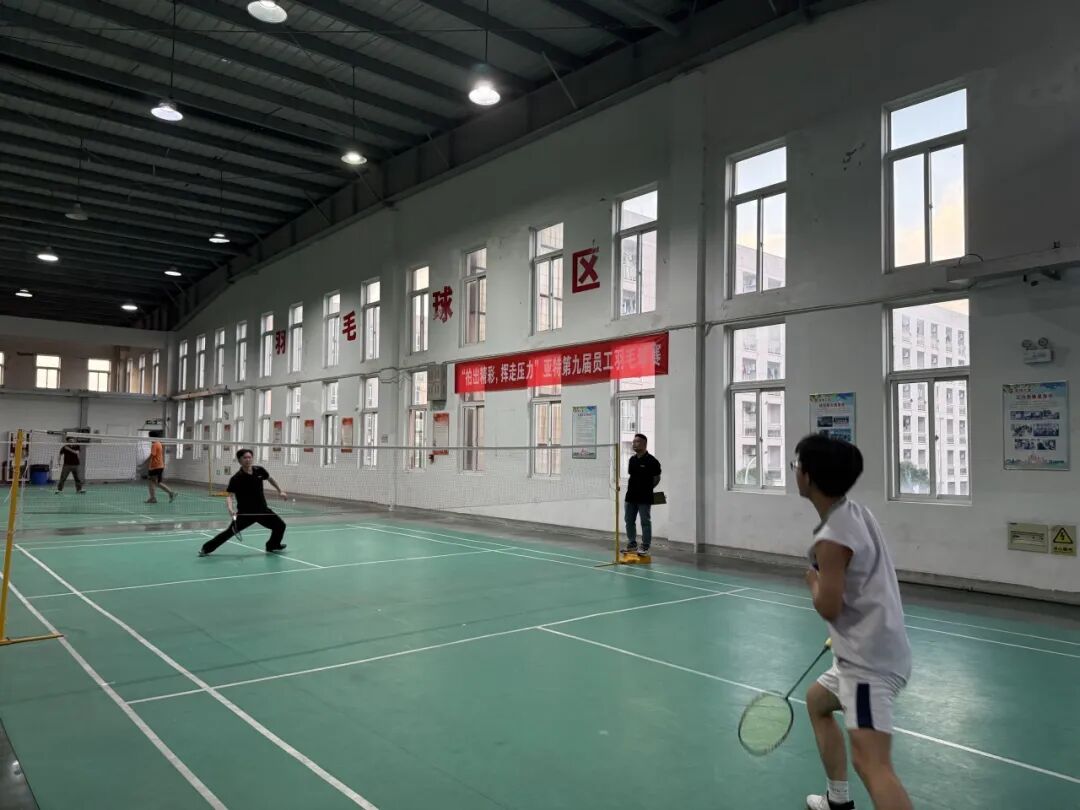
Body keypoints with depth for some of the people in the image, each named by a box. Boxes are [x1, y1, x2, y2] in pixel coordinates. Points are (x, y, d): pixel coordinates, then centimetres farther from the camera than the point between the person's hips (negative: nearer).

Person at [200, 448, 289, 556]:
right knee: (230, 531, -11)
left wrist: (280, 491, 21)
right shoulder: (236, 478, -18)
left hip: (262, 509, 5)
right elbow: (229, 495, -20)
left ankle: (273, 545, 34)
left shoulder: (259, 470, -5)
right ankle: (207, 548, 6)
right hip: (245, 512, -4)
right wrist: (230, 508, -38)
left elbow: (269, 479, 16)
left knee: (280, 525, 7)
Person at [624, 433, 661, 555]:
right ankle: (632, 544, 23)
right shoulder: (632, 459, 9)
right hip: (631, 496, 7)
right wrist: (632, 488, 7)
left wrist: (647, 489, 2)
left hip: (644, 498, -7)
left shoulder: (651, 461, -10)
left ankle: (645, 546, 9)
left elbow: (657, 478, -2)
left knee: (645, 522, 1)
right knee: (629, 521, 11)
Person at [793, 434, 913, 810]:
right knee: (817, 700, 30)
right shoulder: (857, 512, 4)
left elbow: (828, 608, -20)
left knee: (871, 762, -19)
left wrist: (813, 581, 0)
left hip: (870, 662, -11)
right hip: (872, 650, 11)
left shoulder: (831, 539, -24)